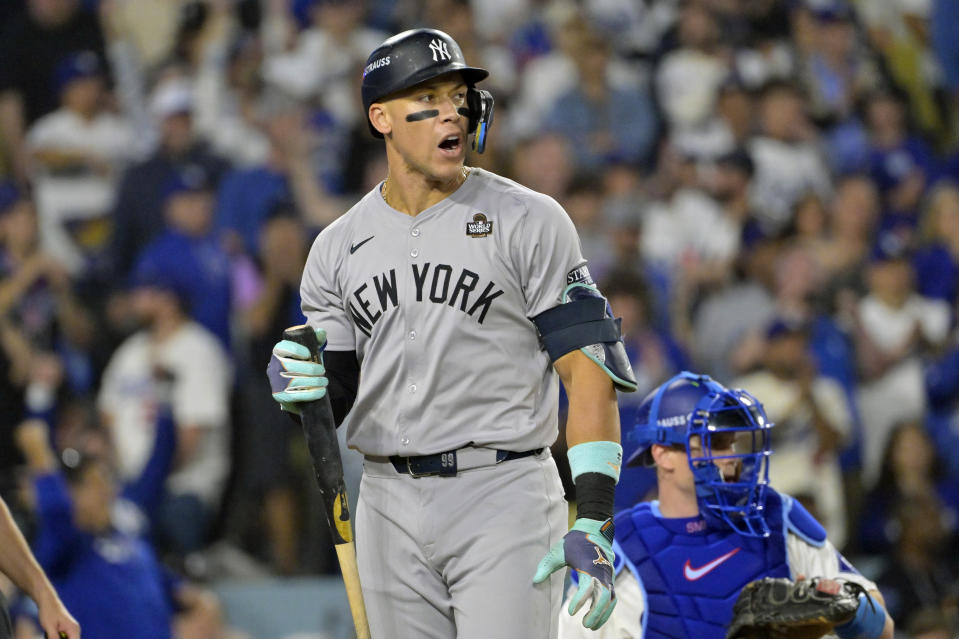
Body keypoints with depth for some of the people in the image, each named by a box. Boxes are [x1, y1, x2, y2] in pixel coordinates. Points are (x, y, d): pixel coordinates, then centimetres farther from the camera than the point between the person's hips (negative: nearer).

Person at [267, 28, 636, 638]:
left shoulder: (529, 221, -2)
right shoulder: (339, 246, 11)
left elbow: (588, 369, -7)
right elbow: (338, 402, 13)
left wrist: (593, 525, -16)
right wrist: (301, 385, -13)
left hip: (504, 496, -4)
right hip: (390, 508, 4)